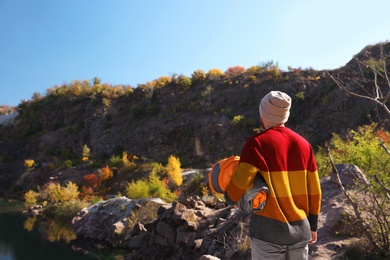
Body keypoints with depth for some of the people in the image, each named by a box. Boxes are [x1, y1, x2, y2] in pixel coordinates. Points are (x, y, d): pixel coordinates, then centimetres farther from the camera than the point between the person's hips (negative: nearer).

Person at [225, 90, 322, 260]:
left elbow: (240, 181, -21)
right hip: (300, 229, 5)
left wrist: (230, 199, 1)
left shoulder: (257, 143, -13)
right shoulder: (303, 144, 3)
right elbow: (314, 190, 6)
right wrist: (313, 225, 16)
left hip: (269, 230, -4)